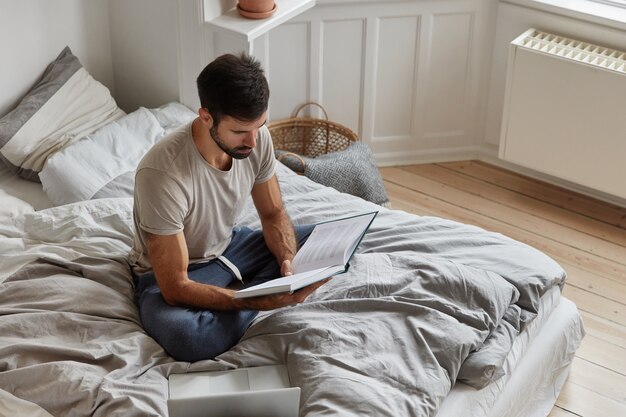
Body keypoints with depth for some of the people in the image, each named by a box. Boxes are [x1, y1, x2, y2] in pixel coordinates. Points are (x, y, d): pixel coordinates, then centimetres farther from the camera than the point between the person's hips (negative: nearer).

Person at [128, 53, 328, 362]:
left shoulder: (256, 138, -17)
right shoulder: (162, 173, -36)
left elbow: (273, 214, 0)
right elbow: (175, 288, -31)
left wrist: (288, 263, -22)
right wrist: (263, 301, -39)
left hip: (229, 245, 6)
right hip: (166, 275, -5)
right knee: (185, 336, -39)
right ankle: (262, 291, -14)